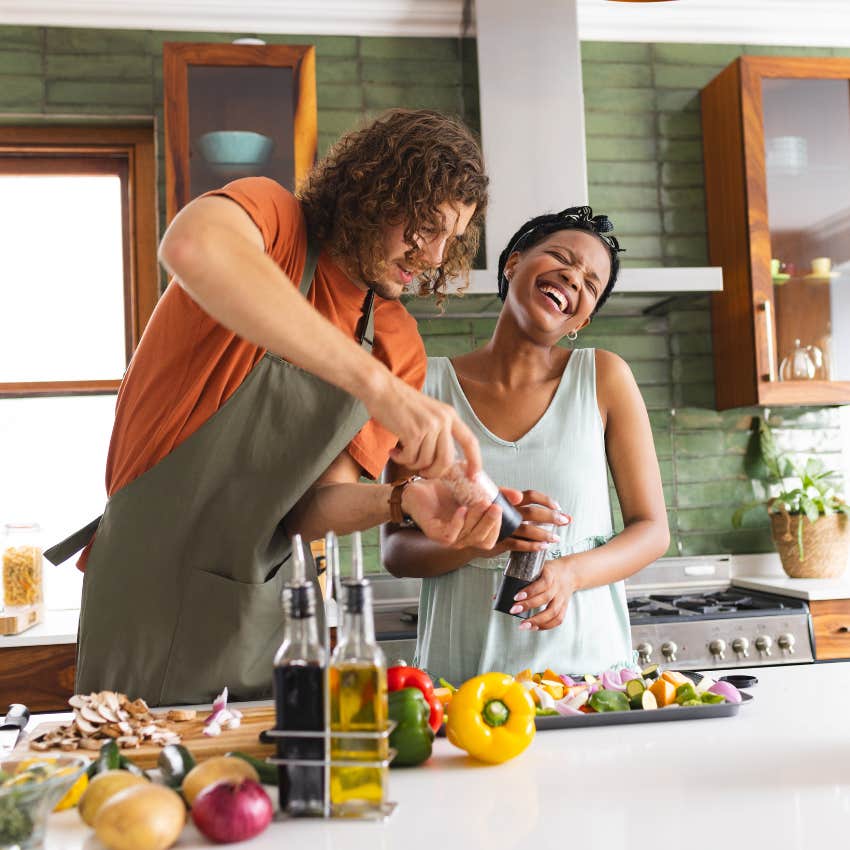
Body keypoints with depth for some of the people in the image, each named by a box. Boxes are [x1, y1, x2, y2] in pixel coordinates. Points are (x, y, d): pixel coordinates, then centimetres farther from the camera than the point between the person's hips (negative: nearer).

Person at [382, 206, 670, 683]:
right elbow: (396, 550, 3)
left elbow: (652, 529, 5)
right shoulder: (428, 384, 2)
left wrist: (570, 572, -13)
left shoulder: (604, 377, 3)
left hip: (585, 658, 1)